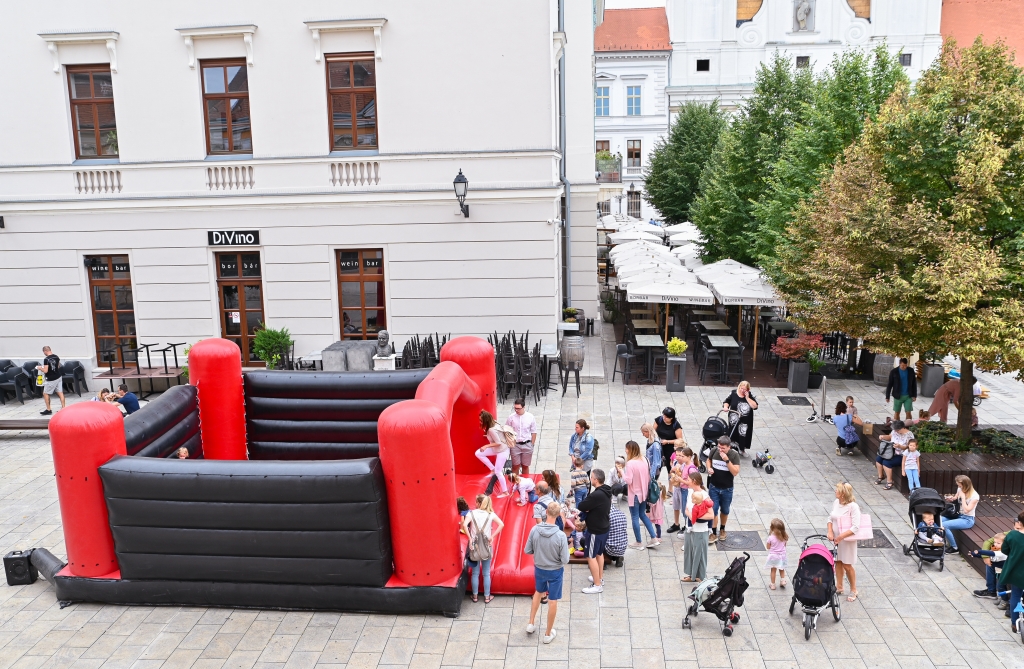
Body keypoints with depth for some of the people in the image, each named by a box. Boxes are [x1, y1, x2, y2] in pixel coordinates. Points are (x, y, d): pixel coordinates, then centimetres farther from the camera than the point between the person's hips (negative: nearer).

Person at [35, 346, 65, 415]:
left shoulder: (46, 359, -20)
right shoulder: (56, 357, 1)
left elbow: (45, 371, -22)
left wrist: (40, 368, -2)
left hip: (51, 379, -7)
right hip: (58, 377, 7)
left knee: (45, 394, 8)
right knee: (60, 392, 7)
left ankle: (48, 410, 13)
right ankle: (63, 408, 6)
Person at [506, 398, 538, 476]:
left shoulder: (530, 417, -7)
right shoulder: (511, 417, -8)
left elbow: (534, 432, 2)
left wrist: (532, 445, 1)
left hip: (527, 445, 0)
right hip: (515, 445, 0)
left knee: (525, 466, 11)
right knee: (515, 466, 5)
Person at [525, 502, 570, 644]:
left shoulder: (535, 530, -19)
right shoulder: (561, 535, -28)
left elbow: (527, 551, -8)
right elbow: (565, 560, -21)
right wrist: (566, 551, -1)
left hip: (539, 569, 3)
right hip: (555, 571, -3)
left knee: (538, 592, 30)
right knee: (552, 601, 15)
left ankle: (531, 624, 37)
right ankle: (548, 634, 29)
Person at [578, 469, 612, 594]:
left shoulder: (596, 495, -30)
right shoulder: (606, 492, 0)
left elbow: (580, 507, -24)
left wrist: (586, 507, -5)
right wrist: (588, 509, -11)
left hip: (595, 531, -9)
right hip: (604, 528, 9)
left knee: (591, 557, 2)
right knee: (599, 553, 24)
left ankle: (597, 585, 7)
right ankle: (600, 578, 38)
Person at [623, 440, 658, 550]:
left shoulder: (630, 463, -22)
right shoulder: (645, 460, -1)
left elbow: (628, 481, -22)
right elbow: (649, 477, 6)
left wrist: (622, 473, -9)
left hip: (634, 494, -7)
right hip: (644, 493, 7)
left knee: (635, 517, 7)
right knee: (642, 514, 22)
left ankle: (639, 543, 16)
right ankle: (654, 539, 20)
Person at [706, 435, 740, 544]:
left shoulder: (734, 455, -17)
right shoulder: (714, 451, -10)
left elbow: (735, 472, -23)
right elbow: (708, 461, 10)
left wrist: (726, 460, -32)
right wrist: (709, 468, -12)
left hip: (727, 489, -1)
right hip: (713, 487, 1)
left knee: (725, 510, 17)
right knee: (713, 509, 1)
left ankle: (722, 529, 38)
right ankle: (714, 533, 11)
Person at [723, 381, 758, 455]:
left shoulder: (750, 395, -6)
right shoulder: (733, 393, -6)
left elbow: (755, 406, -13)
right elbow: (726, 401, 4)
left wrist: (747, 398, -19)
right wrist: (725, 406, -18)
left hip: (746, 421, 1)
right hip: (734, 421, -1)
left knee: (744, 435, 12)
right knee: (734, 434, 6)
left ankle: (742, 450, 32)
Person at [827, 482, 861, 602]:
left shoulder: (853, 506, -21)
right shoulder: (836, 503, 0)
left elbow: (856, 527, -23)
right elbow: (830, 518, 10)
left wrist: (841, 536, -25)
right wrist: (830, 532, -5)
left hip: (847, 540, -6)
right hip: (836, 539, 6)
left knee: (847, 565, 4)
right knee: (838, 562, 16)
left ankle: (853, 590, 22)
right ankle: (839, 587, 32)